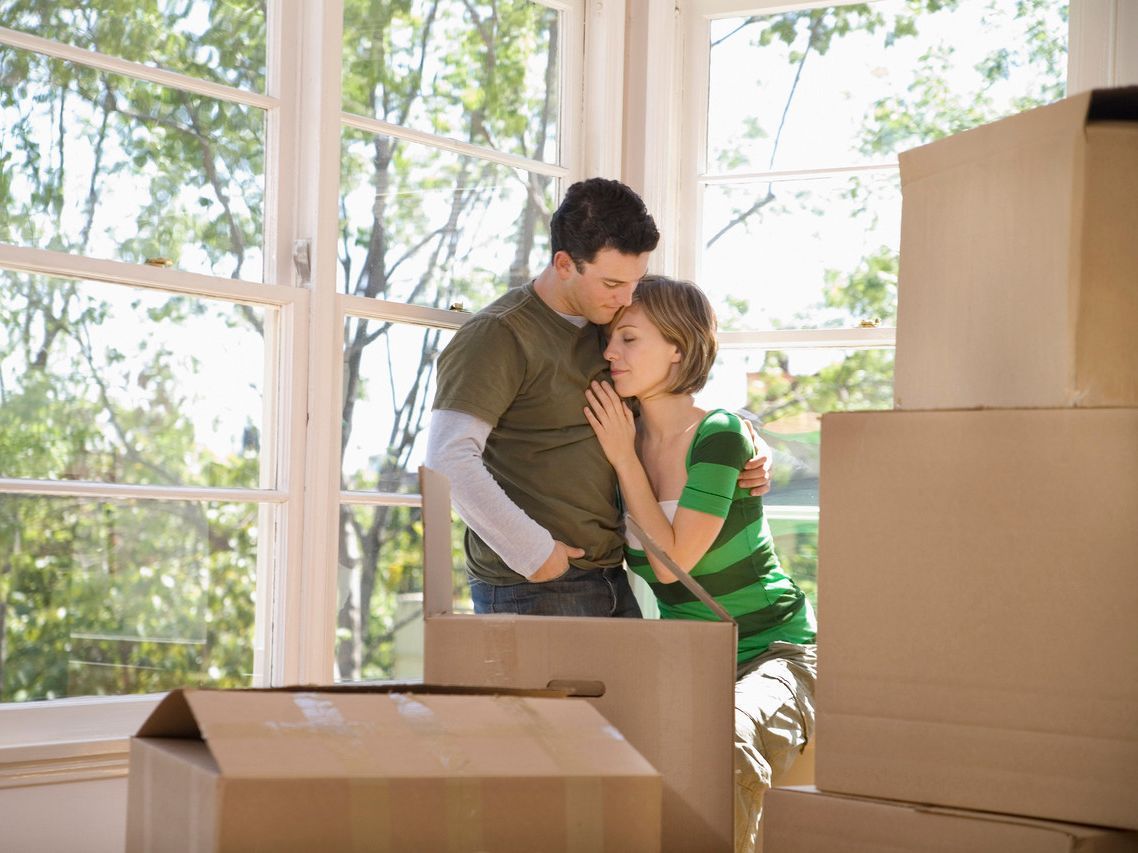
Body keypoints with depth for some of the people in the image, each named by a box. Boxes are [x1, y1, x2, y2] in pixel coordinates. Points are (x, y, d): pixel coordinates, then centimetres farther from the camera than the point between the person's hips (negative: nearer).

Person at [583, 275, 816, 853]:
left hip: (773, 654, -5)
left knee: (727, 743, -37)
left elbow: (670, 561, -17)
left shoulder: (719, 437, -15)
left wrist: (624, 458, -13)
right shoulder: (625, 440, 4)